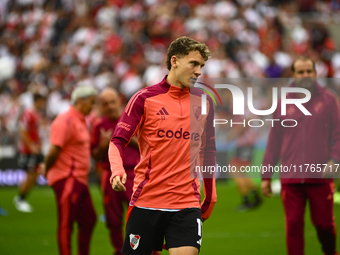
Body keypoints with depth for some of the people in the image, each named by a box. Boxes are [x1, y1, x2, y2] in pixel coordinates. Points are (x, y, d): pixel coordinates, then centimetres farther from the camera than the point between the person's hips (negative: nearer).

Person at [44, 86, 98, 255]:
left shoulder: (81, 121, 17)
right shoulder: (65, 121, -16)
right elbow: (54, 150, -19)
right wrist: (47, 169, -8)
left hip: (79, 180, 10)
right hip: (67, 179, -10)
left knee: (89, 220, 12)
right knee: (66, 224, -4)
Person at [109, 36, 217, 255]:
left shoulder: (204, 103, 9)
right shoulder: (145, 99, -2)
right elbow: (118, 141, -4)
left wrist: (210, 195, 19)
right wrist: (117, 171, -23)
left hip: (187, 204, 2)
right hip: (146, 202, -2)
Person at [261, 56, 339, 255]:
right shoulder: (284, 104, 10)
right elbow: (273, 142, 12)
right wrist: (266, 176, 11)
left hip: (320, 177, -1)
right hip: (291, 177, 1)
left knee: (324, 223, 5)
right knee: (293, 225, -2)